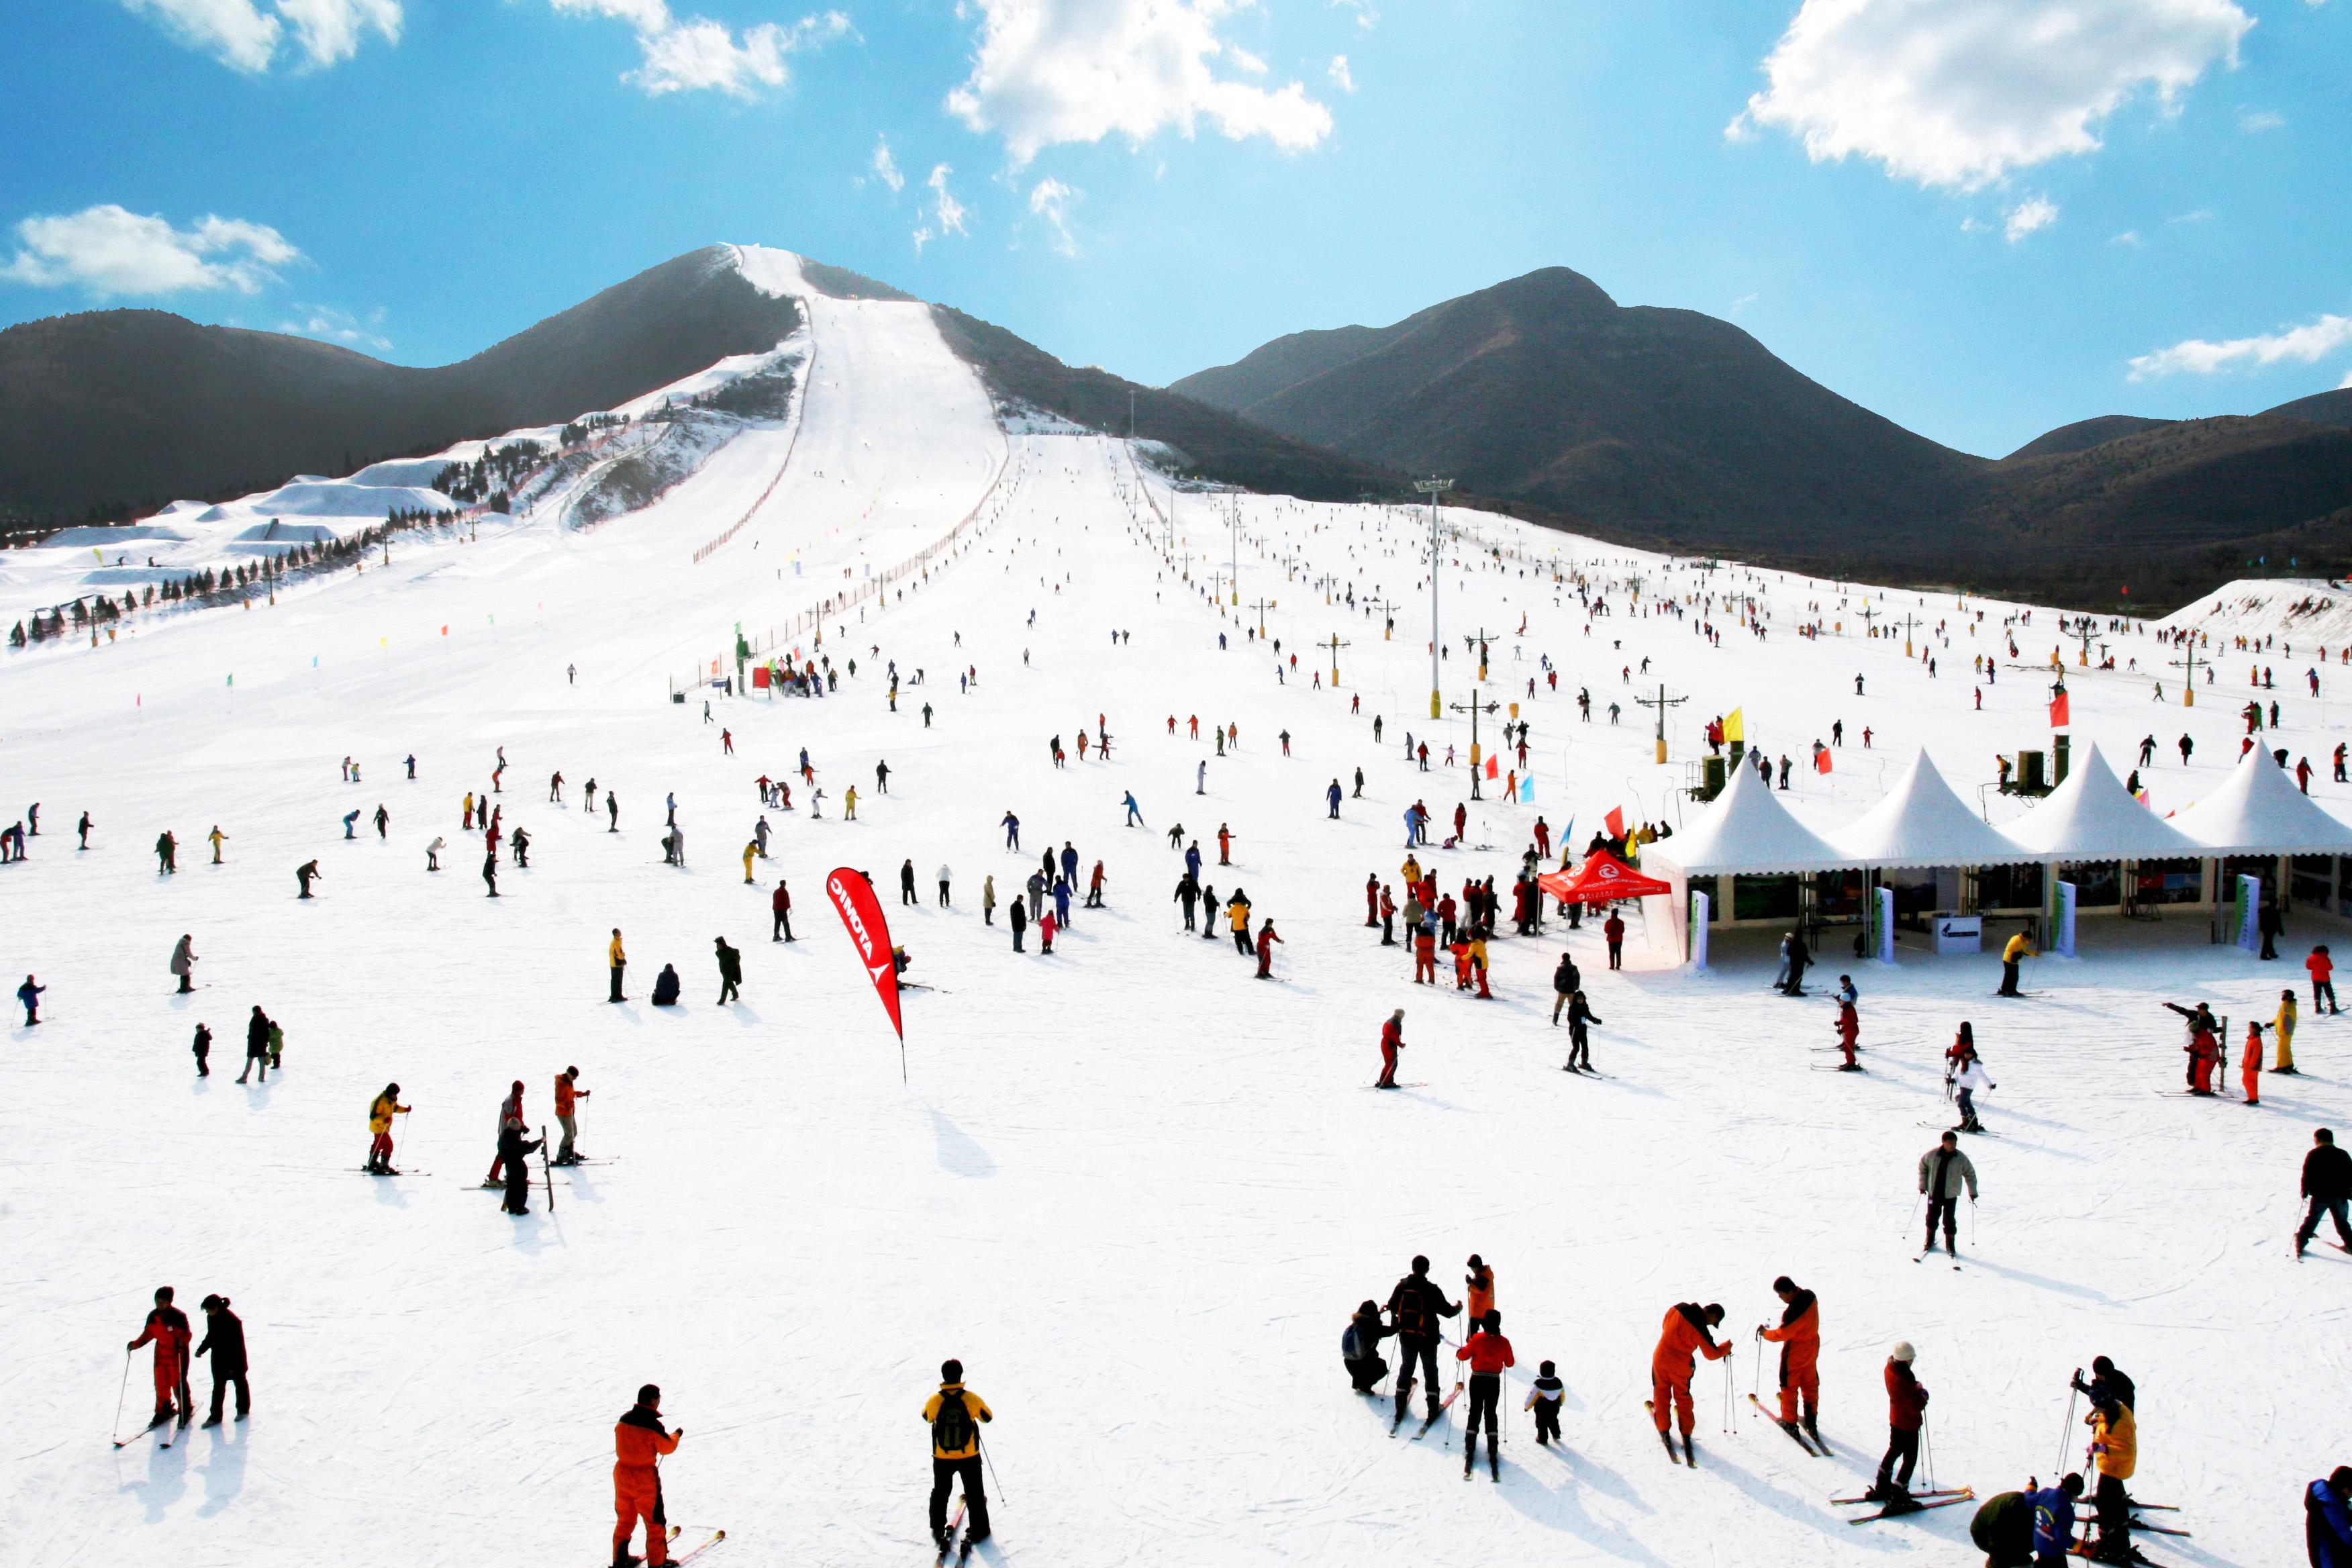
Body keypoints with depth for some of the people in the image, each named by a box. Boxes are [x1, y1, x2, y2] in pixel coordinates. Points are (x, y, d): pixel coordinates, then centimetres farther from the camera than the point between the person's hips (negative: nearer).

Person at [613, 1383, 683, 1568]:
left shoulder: (623, 1420, -3)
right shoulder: (653, 1424, -21)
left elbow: (622, 1445, 11)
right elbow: (667, 1447, -10)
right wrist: (677, 1435, 9)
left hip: (622, 1473, 6)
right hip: (645, 1478, -6)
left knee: (625, 1519, 23)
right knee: (655, 1521, 9)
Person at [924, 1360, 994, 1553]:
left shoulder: (934, 1401, -16)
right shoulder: (972, 1399, -18)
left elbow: (927, 1417, 7)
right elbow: (988, 1416, -1)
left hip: (942, 1457, 1)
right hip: (969, 1456, -1)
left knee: (941, 1492, 22)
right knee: (974, 1493, 17)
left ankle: (938, 1530, 28)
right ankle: (978, 1530, 23)